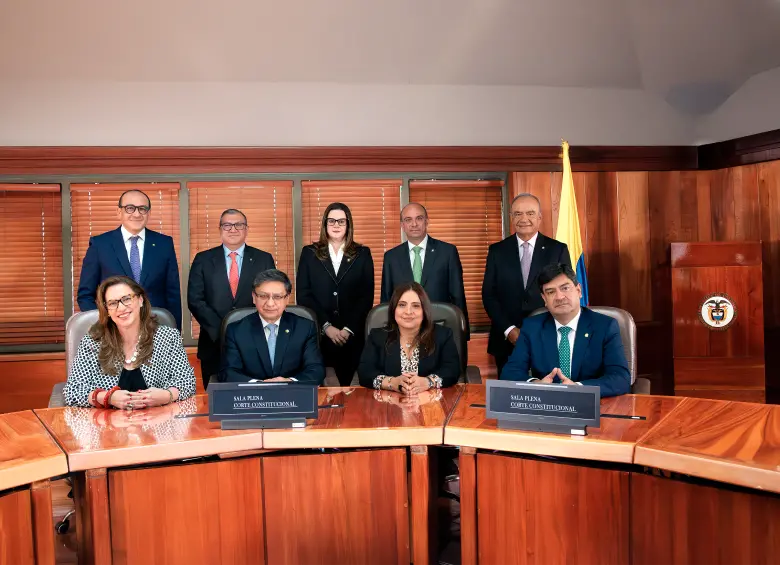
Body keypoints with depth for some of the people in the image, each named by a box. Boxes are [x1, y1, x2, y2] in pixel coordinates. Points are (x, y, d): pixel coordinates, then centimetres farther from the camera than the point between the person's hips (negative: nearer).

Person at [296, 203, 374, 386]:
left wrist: (349, 329, -8)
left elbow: (367, 296, 2)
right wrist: (326, 326, -9)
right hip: (318, 333, 0)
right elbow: (303, 295, 0)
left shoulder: (362, 254, 7)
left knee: (348, 383, 3)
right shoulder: (309, 253, 7)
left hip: (353, 334, 0)